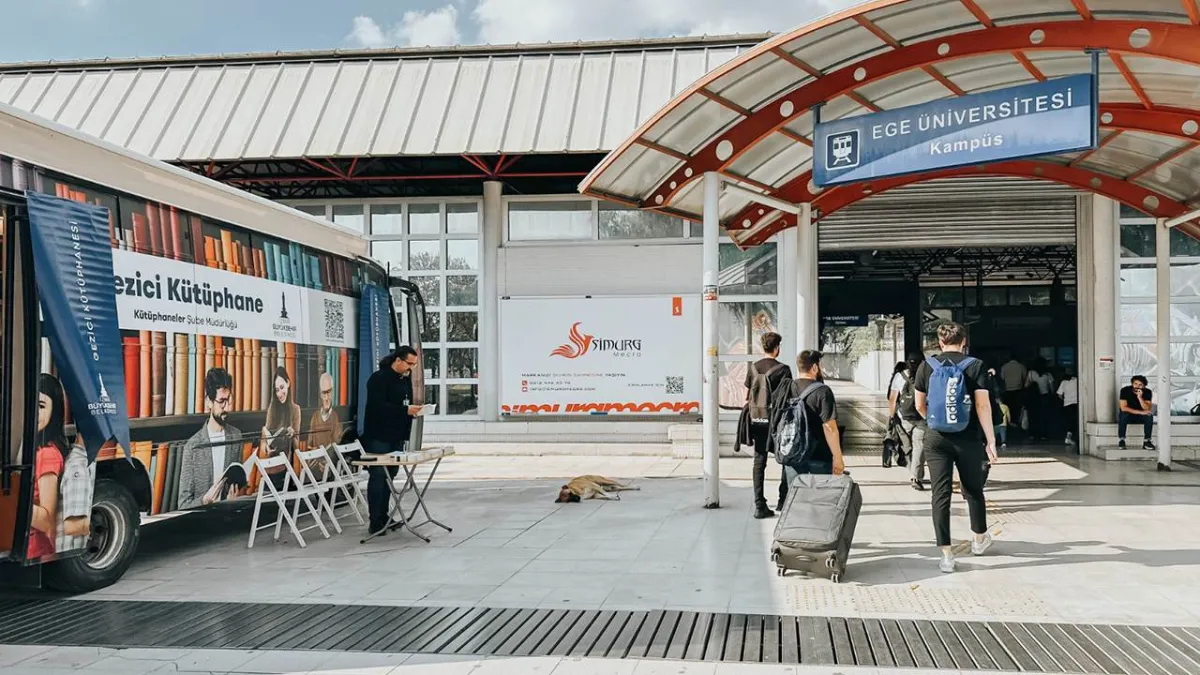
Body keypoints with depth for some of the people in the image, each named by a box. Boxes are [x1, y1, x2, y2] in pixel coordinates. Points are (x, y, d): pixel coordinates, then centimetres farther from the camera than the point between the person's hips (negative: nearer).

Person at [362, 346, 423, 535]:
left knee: (390, 477, 11)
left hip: (397, 437, 8)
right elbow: (377, 406, -23)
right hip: (378, 437, -8)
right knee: (378, 476, -6)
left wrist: (415, 410, 4)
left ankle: (384, 517, 19)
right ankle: (375, 522, -3)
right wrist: (405, 410, -26)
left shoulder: (406, 379, 14)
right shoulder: (378, 378, -13)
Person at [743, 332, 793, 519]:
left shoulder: (752, 368, 4)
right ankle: (783, 500, 16)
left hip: (756, 420, 4)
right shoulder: (783, 369, -8)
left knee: (759, 461, 5)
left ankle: (759, 505, 1)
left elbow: (747, 395, 7)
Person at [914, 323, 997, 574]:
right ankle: (979, 539, 38)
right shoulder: (975, 366, -5)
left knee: (940, 494, 3)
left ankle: (946, 554, 2)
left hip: (936, 438, 1)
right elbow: (983, 405, -11)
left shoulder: (927, 366, 0)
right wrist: (990, 440, -8)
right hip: (967, 439, -1)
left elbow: (920, 405, 7)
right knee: (973, 490, 19)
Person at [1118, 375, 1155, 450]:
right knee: (1123, 415, -35)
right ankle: (1121, 441, -28)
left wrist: (1140, 397, -35)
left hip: (1140, 417, 2)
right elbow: (1123, 408, -26)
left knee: (1149, 416, -29)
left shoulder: (1147, 392, -12)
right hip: (1128, 416, -2)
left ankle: (1147, 442, -24)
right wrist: (1140, 412, -33)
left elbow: (1147, 409, -22)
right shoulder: (1125, 390, -18)